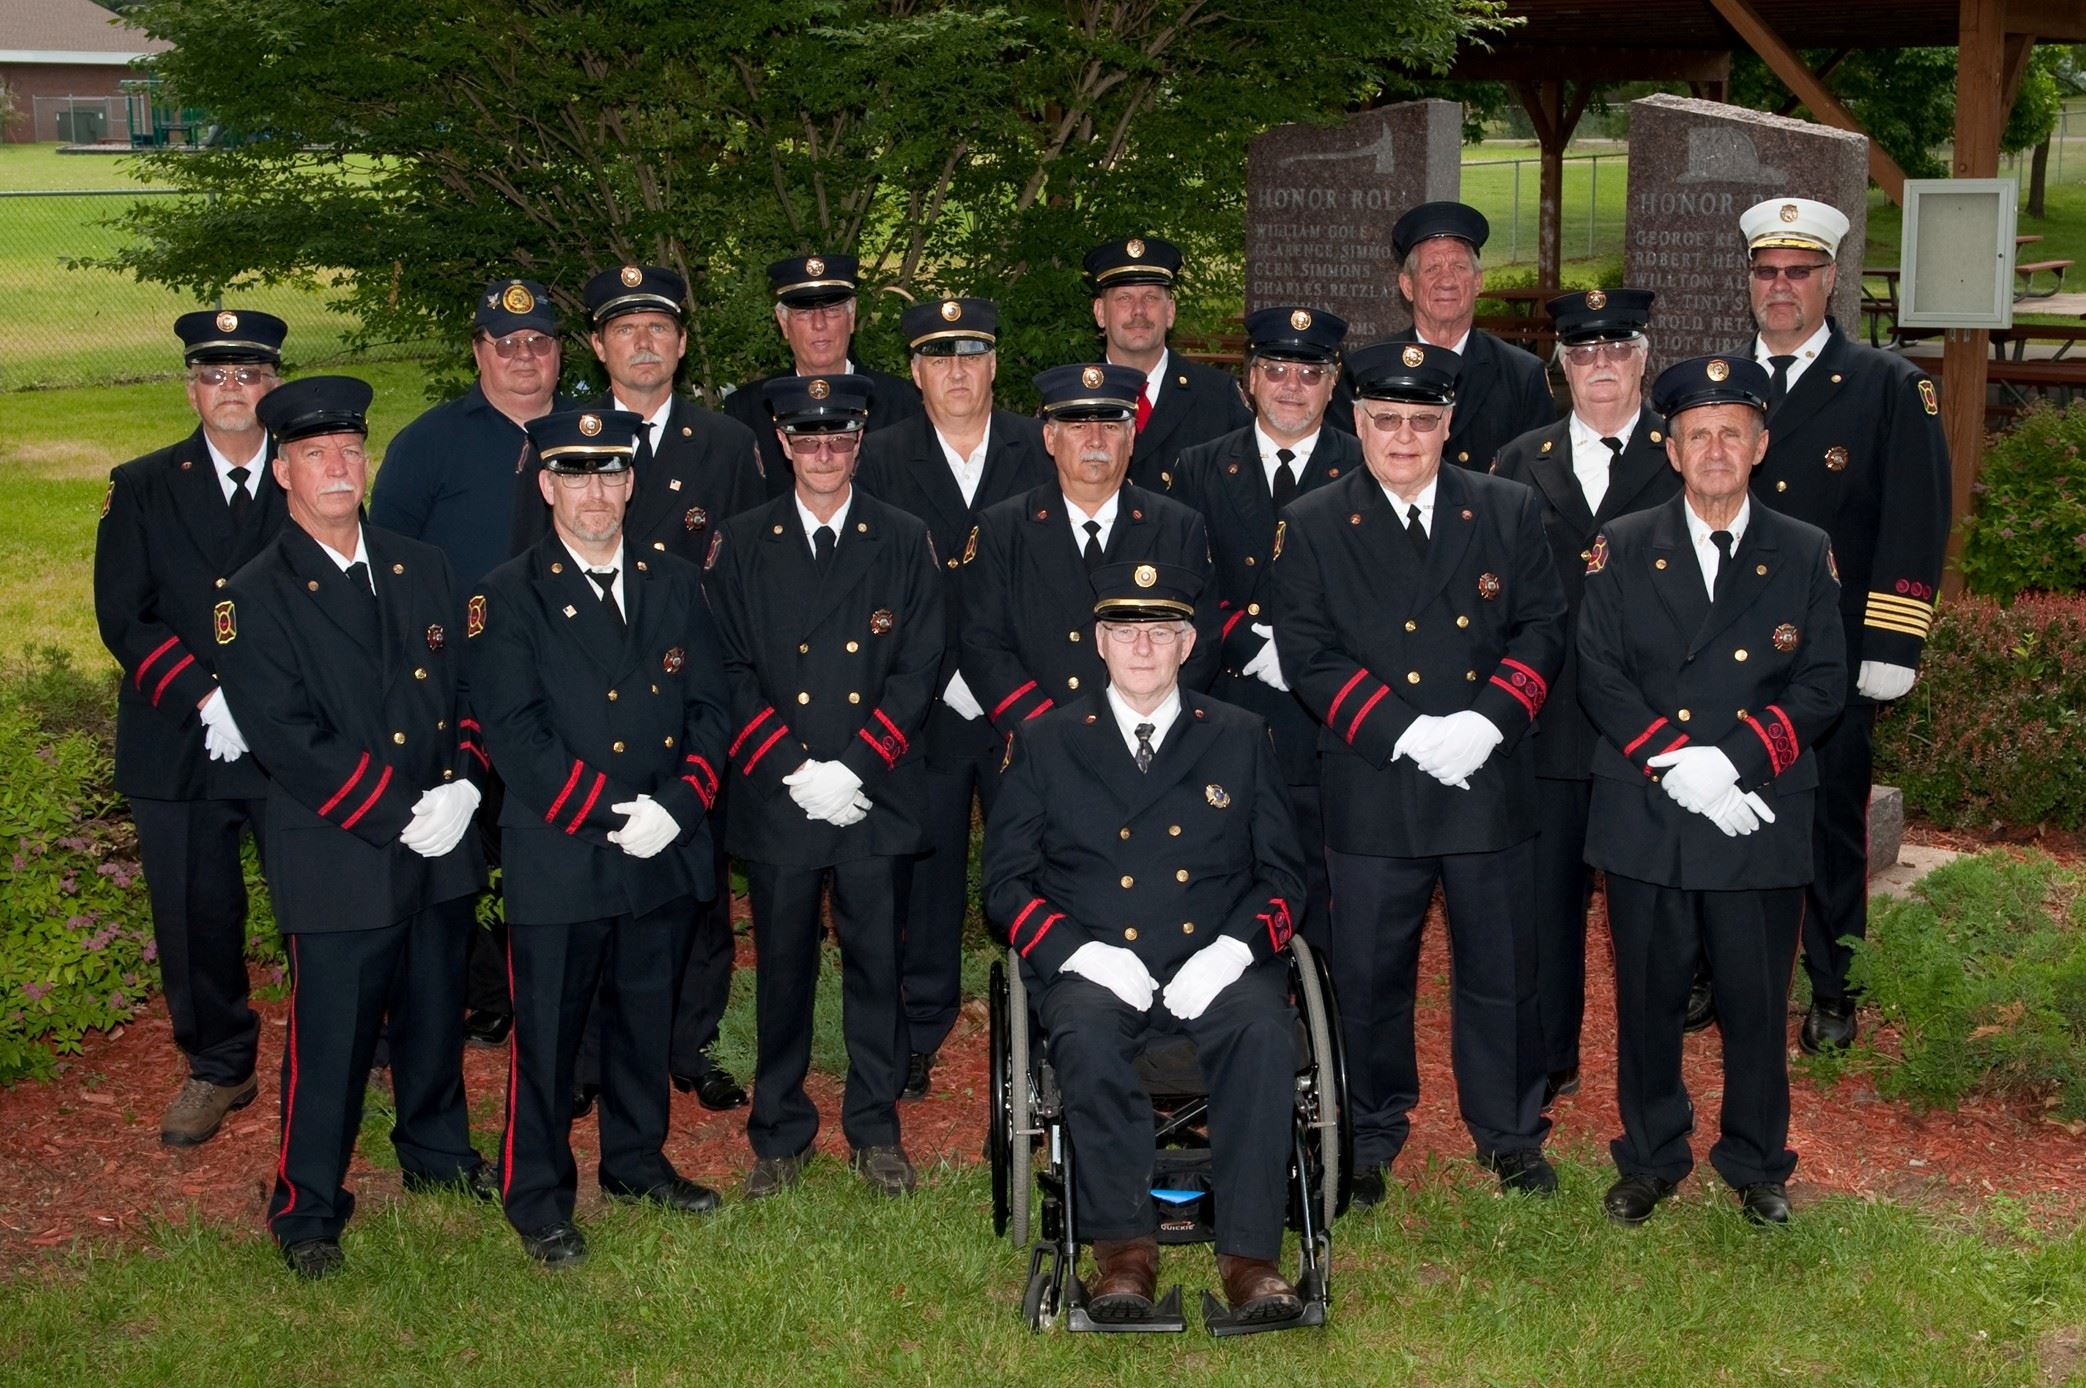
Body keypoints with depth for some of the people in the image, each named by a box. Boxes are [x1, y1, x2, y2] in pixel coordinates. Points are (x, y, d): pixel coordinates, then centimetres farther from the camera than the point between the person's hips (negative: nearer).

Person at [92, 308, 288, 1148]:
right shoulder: (141, 489, 7)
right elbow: (123, 616, -1)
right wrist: (203, 698, -14)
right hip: (180, 751, 1)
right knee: (196, 920, 8)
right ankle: (217, 1070, 27)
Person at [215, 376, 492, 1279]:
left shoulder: (421, 569, 9)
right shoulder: (257, 599, -8)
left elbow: (469, 686, 9)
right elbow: (287, 740, -15)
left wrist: (463, 782, -9)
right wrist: (397, 817, -18)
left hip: (443, 848, 5)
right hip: (338, 860, -5)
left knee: (436, 1015, 18)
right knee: (331, 1041, 2)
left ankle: (438, 1152, 40)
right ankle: (308, 1212, 18)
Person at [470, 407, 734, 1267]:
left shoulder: (676, 585, 10)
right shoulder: (507, 597, -3)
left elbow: (710, 710, 7)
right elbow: (514, 735, -11)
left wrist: (673, 805, -9)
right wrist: (609, 812, -17)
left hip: (666, 856, 4)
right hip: (558, 861, -4)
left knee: (647, 1019, 16)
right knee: (547, 1033, 4)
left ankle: (637, 1161, 35)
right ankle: (536, 1197, 18)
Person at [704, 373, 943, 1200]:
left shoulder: (903, 543, 5)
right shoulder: (743, 545, 5)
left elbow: (918, 672, 0)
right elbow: (732, 674, 1)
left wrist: (853, 769, -11)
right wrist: (793, 769, -10)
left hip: (876, 799, 0)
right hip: (775, 801, 0)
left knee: (876, 964, 6)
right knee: (783, 968, 7)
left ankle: (875, 1131, 20)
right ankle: (780, 1134, 20)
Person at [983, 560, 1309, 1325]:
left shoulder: (1241, 737, 16)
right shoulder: (1043, 741, 14)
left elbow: (1282, 871, 12)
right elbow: (1007, 880, 9)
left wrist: (1233, 948, -8)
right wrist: (1079, 950, -10)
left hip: (1213, 967, 1)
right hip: (1099, 968, 0)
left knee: (1265, 1031, -32)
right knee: (1087, 1038, -35)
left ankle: (1249, 1254, -30)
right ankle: (1125, 1246, -25)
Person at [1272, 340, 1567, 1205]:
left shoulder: (1509, 512, 7)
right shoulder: (1314, 527, 2)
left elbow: (1543, 627, 4)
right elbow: (1309, 656, -5)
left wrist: (1489, 719, -13)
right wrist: (1405, 732, -16)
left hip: (1492, 784, 1)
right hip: (1373, 793, -1)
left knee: (1502, 969, 10)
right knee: (1369, 974, 7)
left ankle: (1509, 1132, 27)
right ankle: (1373, 1134, 25)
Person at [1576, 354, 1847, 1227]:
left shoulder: (1806, 555, 5)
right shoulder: (1624, 549, 4)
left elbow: (1823, 686, 0)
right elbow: (1599, 673, -2)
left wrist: (1736, 759, -15)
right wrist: (1675, 759, -15)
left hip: (1761, 820, 0)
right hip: (1646, 819, 0)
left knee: (1757, 1004, 8)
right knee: (1648, 998, 9)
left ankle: (1756, 1164, 26)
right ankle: (1650, 1159, 25)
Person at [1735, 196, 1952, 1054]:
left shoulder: (1891, 388, 0)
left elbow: (1914, 528, -5)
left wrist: (1889, 655, -11)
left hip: (1832, 658, -2)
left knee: (1832, 822, 6)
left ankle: (1832, 993, 19)